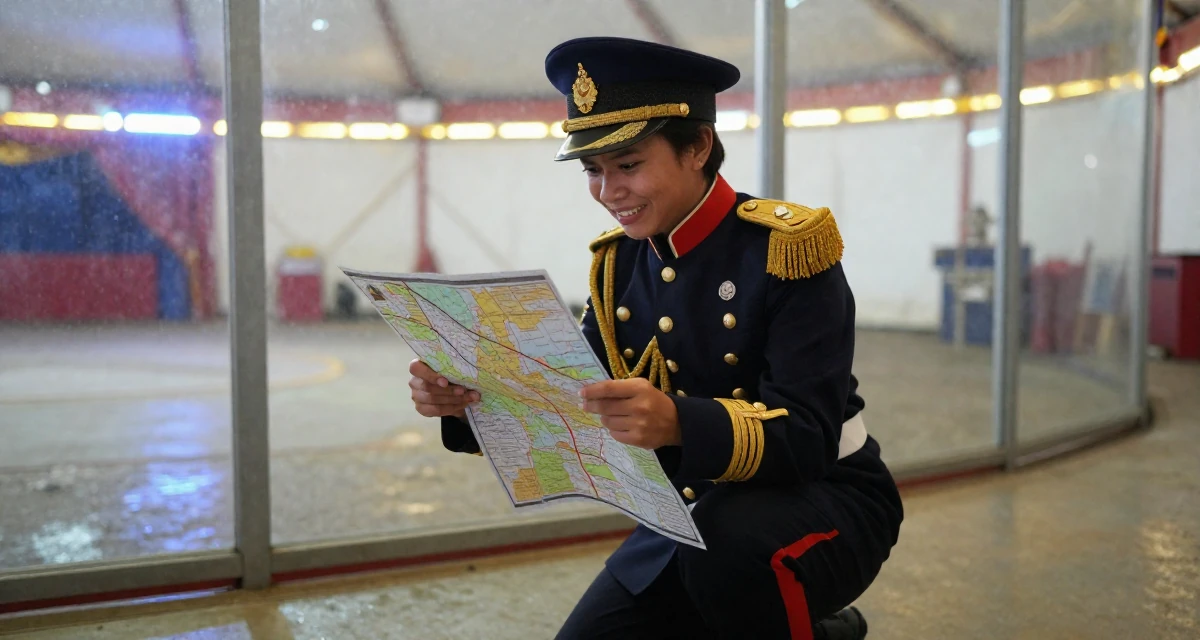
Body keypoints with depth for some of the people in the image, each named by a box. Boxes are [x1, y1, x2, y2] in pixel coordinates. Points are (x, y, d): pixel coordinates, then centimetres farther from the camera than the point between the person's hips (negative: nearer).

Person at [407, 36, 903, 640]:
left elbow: (807, 435, -26)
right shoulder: (618, 264, 0)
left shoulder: (786, 244, -19)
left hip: (827, 499, -6)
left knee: (727, 538, -36)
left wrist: (678, 424, -45)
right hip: (692, 518, 6)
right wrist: (469, 400, -20)